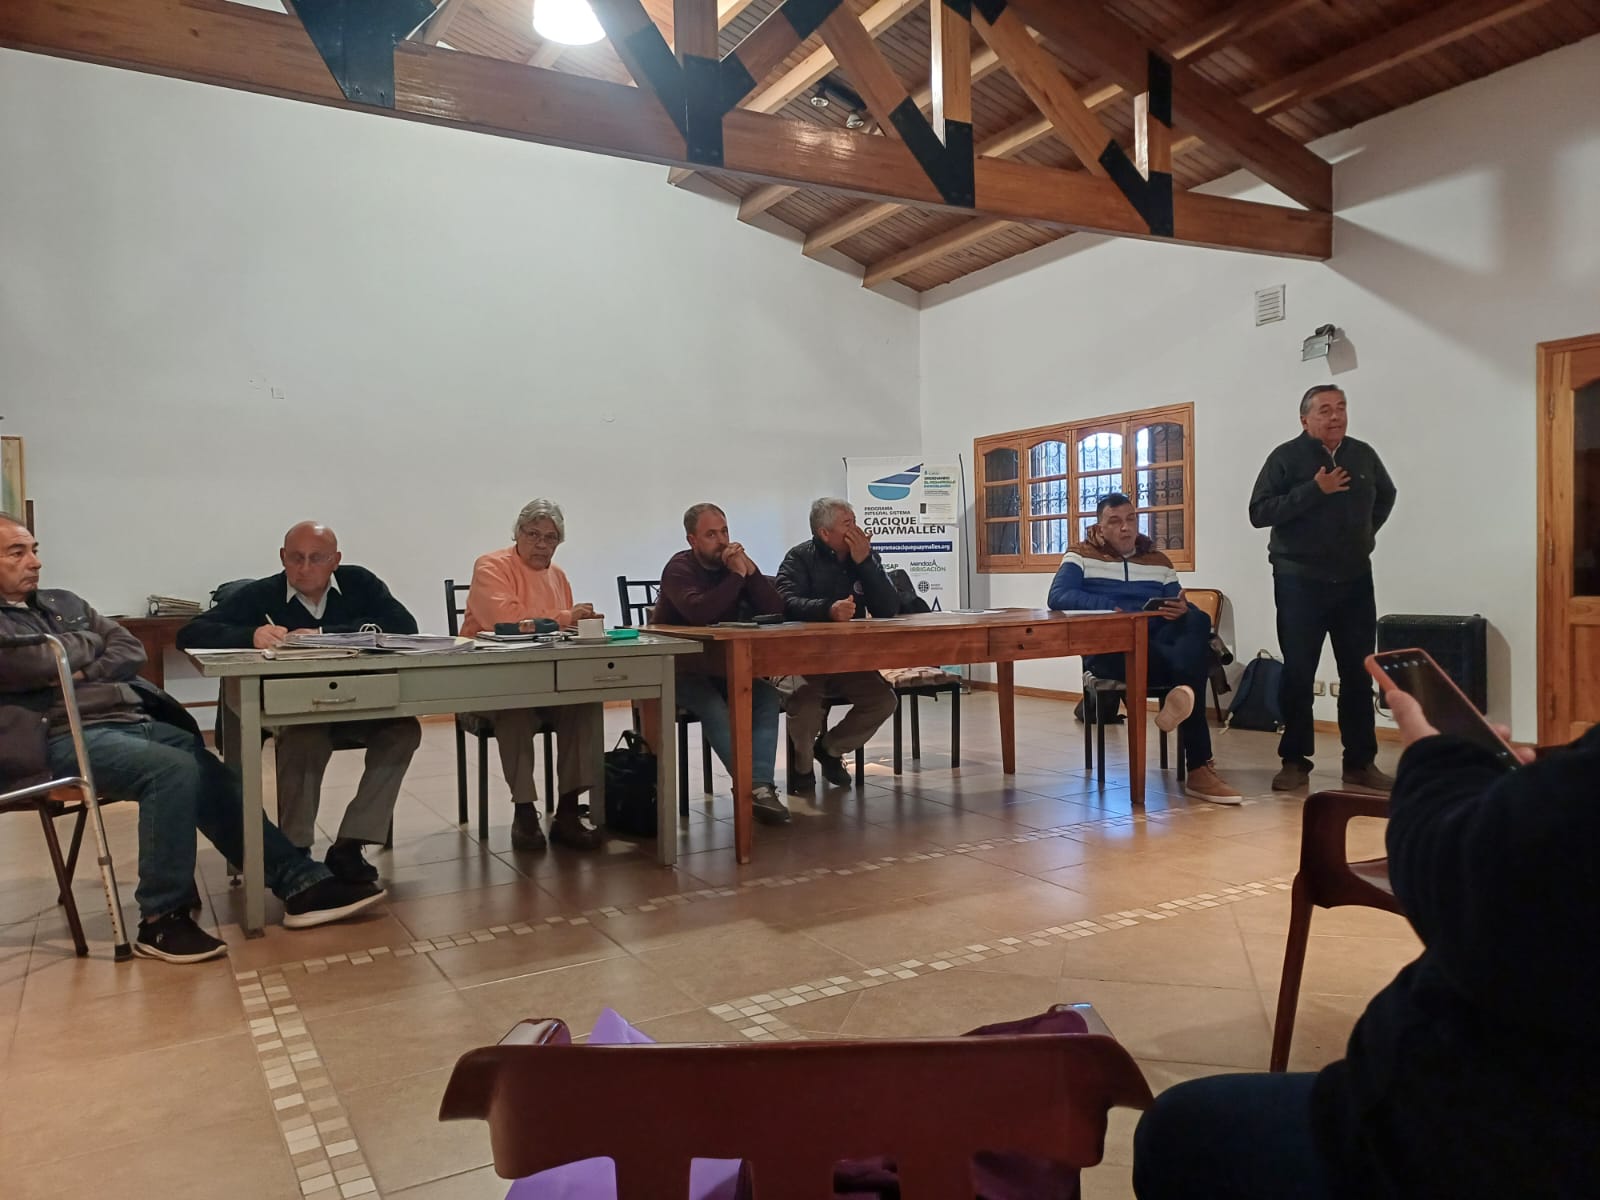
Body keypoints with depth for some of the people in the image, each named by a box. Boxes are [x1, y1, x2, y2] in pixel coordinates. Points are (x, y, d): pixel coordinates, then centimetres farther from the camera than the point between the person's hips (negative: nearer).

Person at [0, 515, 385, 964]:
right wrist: (85, 644, 2)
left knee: (212, 776, -15)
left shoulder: (64, 603, 24)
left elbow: (133, 651, 14)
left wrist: (81, 671, -4)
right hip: (65, 738, -7)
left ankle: (302, 884, -16)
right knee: (174, 771, -30)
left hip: (130, 721, 7)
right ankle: (162, 919, -21)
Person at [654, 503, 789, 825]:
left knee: (768, 698, -22)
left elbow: (775, 611, -5)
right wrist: (736, 575, -24)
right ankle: (753, 786, -30)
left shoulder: (735, 563, 6)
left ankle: (759, 785, -31)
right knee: (714, 708, -34)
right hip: (680, 669, -5)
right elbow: (699, 612, -32)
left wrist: (750, 571, -16)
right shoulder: (679, 568, -10)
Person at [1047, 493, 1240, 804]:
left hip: (1159, 644, 4)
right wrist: (1109, 607, -22)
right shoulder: (1082, 555, 10)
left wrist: (1182, 610, -13)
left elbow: (1181, 609, 14)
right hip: (1107, 650, -3)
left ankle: (1181, 693, -51)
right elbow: (1058, 597, -8)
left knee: (1197, 620, -31)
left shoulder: (1158, 560, 22)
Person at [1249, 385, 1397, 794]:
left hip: (1355, 580, 4)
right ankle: (1294, 761, 11)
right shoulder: (1286, 458, -7)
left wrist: (1367, 530, 12)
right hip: (1300, 581, -4)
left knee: (1359, 674, 6)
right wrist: (1314, 490, -21)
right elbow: (1259, 512, -16)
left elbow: (1386, 496, 27)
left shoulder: (1364, 455, 7)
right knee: (1298, 674, 1)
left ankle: (1361, 763, 15)